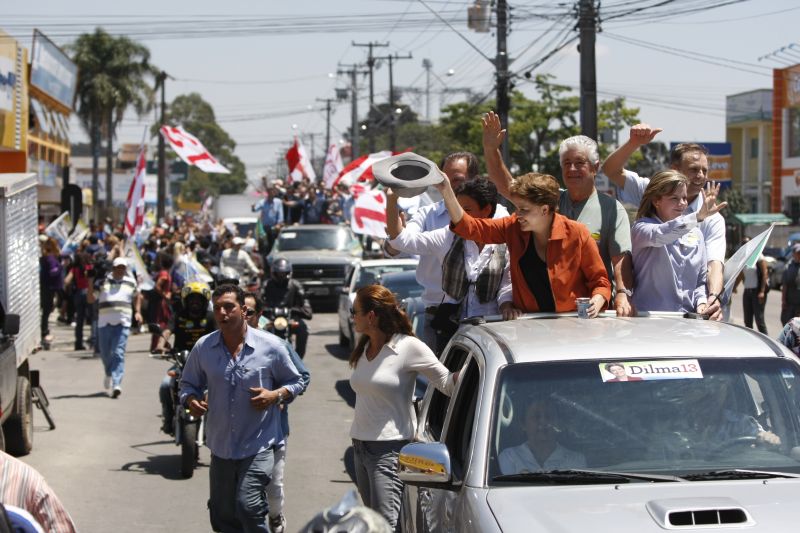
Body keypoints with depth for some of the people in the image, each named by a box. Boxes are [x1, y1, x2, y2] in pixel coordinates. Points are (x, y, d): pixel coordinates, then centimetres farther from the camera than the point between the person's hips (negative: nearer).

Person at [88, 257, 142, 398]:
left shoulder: (131, 282, 12)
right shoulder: (103, 281, 6)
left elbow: (137, 296, 30)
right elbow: (91, 299, 6)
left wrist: (137, 312, 17)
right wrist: (90, 285, -7)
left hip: (123, 322, -1)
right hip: (104, 321, 1)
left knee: (118, 353, -12)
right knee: (105, 352, 11)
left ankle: (117, 384, -19)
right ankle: (109, 374, 41)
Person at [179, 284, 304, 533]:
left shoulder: (271, 346, -5)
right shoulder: (203, 347, 2)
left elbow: (295, 382, 7)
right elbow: (188, 383, 15)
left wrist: (276, 395, -13)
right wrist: (191, 400, -7)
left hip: (258, 446, -4)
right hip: (221, 445, 4)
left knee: (249, 507, -18)